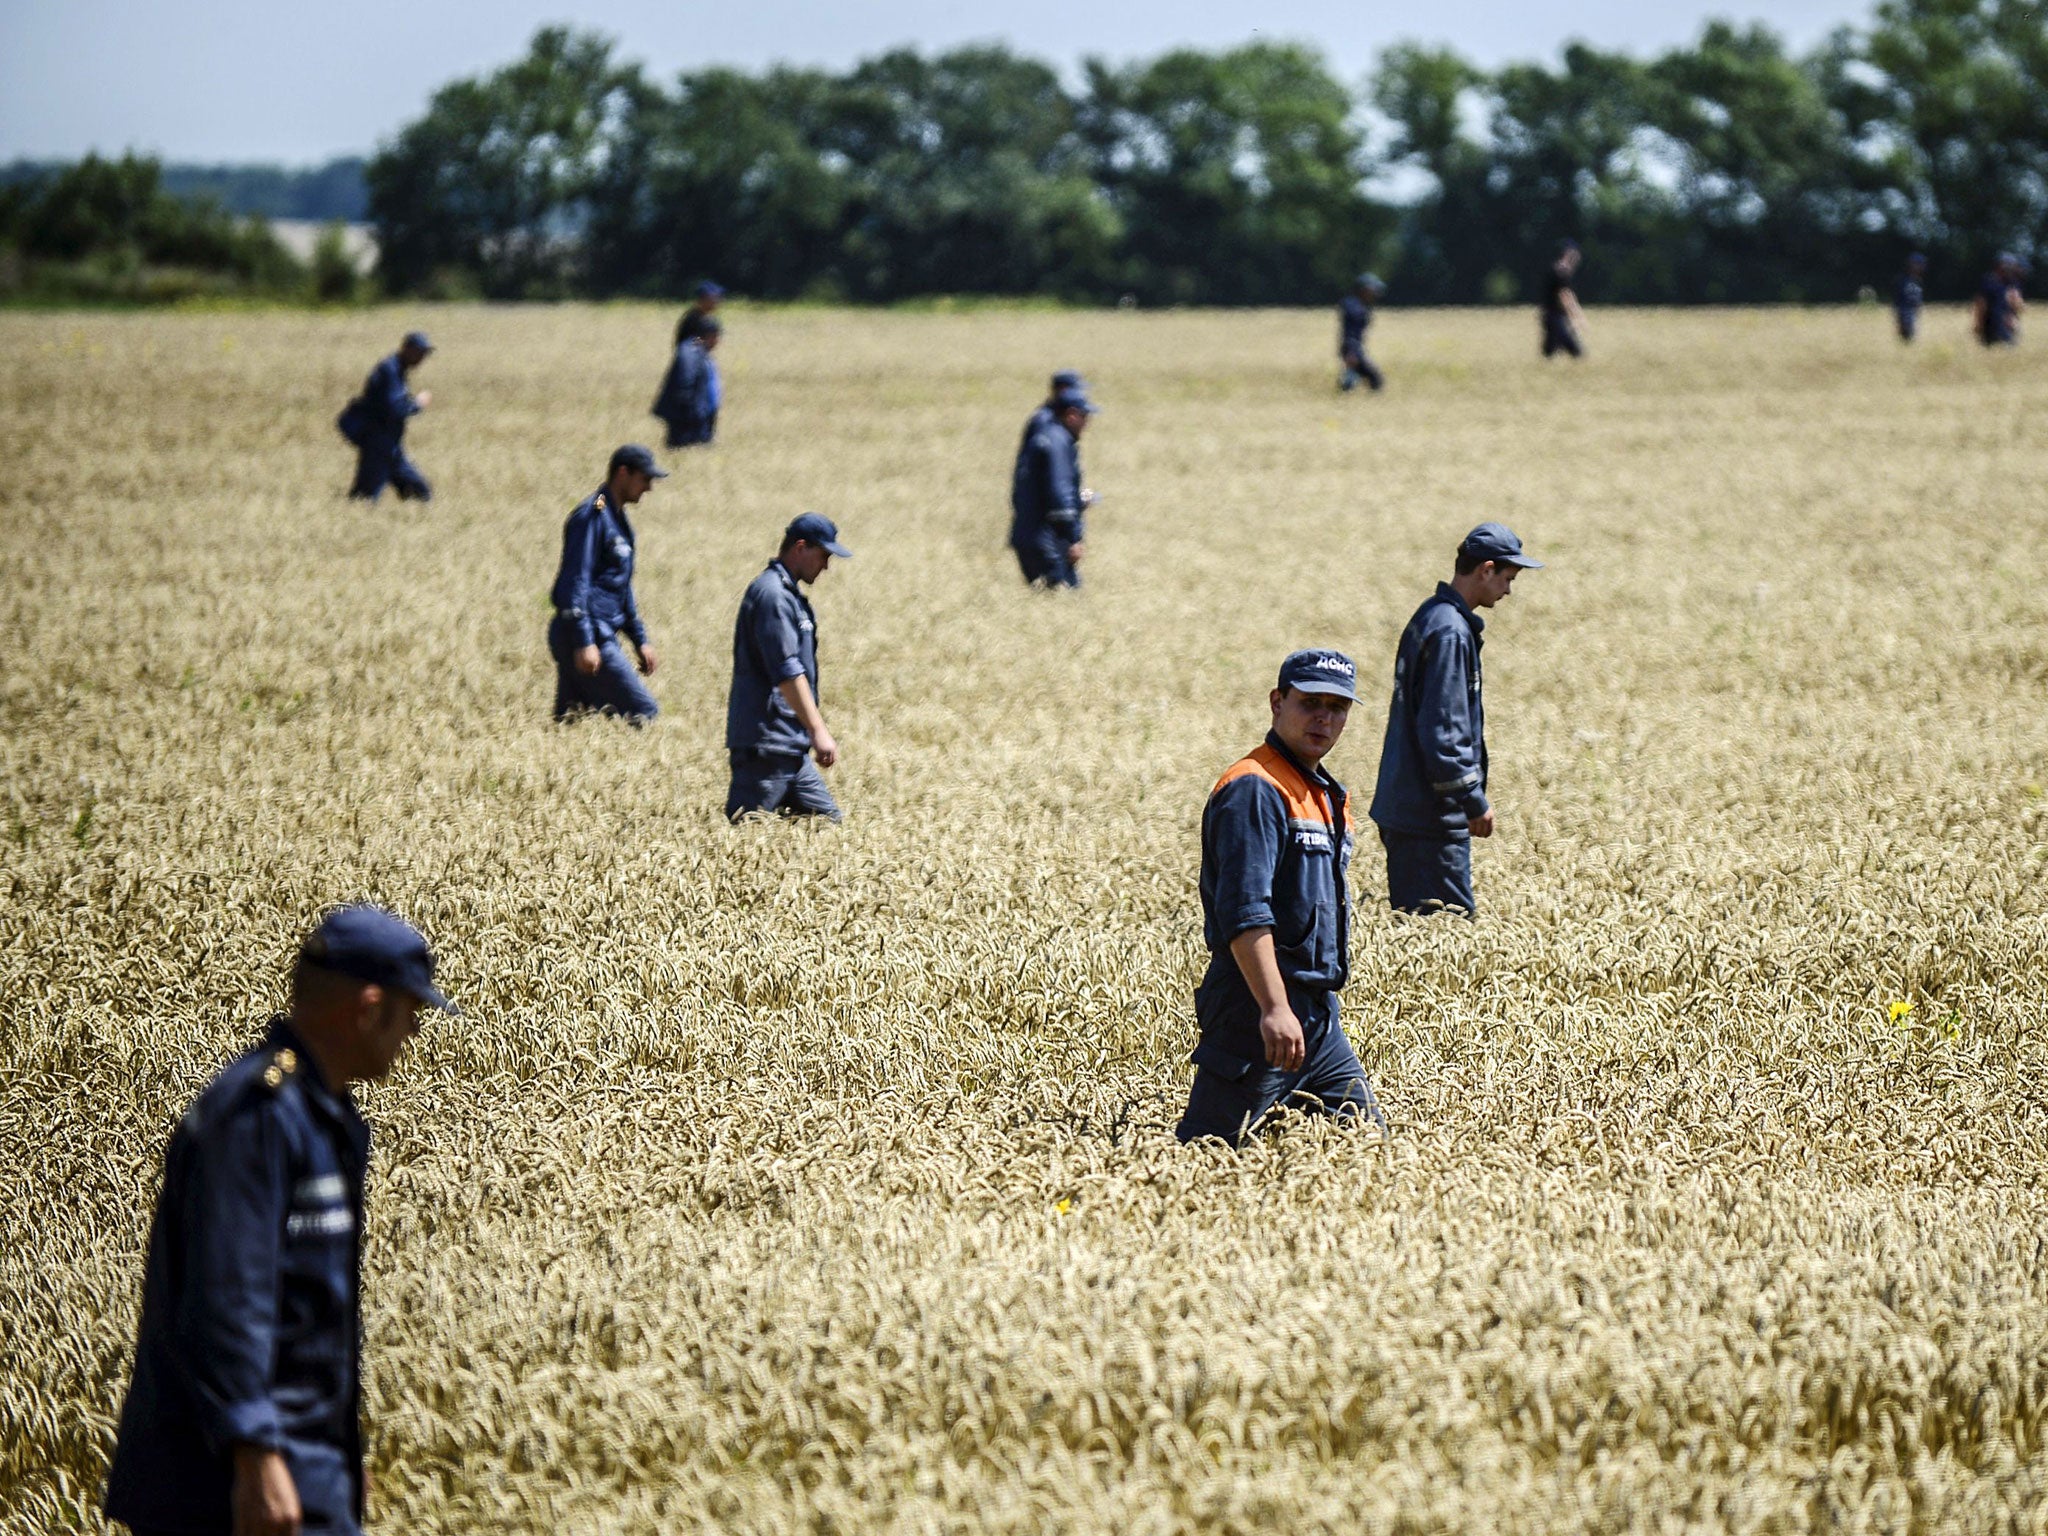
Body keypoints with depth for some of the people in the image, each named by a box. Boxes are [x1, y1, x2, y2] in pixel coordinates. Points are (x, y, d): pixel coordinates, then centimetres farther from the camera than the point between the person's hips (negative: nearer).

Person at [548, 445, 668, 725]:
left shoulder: (617, 518, 20)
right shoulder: (592, 515, -11)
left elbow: (622, 587, 28)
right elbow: (575, 581, -18)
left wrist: (639, 640, 26)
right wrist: (584, 642, -24)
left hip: (602, 636, 10)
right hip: (588, 638, -10)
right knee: (644, 714, -13)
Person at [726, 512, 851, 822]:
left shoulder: (788, 593, 20)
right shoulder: (772, 593, -13)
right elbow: (786, 671, -21)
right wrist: (818, 730, -24)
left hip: (792, 748, 10)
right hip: (765, 745, -10)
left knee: (828, 820, 7)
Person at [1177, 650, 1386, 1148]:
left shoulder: (1325, 795, 19)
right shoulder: (1255, 789, -13)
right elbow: (1244, 913, -23)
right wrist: (1274, 1008, -31)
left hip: (1318, 1012, 9)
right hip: (1259, 1004, -9)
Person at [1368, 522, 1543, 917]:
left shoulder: (1430, 617, 15)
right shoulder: (1450, 632, -17)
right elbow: (1441, 731, -22)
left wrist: (1472, 794, 24)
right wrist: (1474, 801, -16)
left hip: (1403, 807, 11)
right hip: (1432, 816, -11)